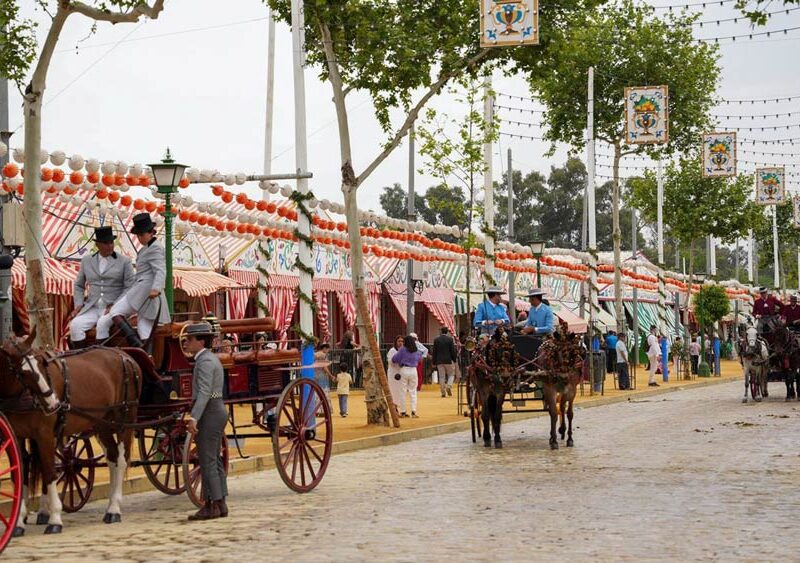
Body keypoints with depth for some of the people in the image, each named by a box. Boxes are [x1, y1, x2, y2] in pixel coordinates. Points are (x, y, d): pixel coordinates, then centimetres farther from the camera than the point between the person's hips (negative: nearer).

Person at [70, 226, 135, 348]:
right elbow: (78, 285, 23)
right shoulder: (87, 260, 15)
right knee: (75, 325, -26)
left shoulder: (124, 261, 5)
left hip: (114, 309, -3)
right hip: (92, 309, 3)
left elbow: (130, 287, -1)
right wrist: (78, 304, 5)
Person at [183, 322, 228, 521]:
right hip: (217, 410, 10)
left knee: (207, 461, -8)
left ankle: (212, 505, -7)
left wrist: (194, 418, -31)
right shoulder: (210, 359, 17)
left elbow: (204, 392, -25)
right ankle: (220, 504, 13)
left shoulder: (205, 361, -15)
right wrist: (195, 416, 24)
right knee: (214, 460, 11)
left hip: (209, 413, -10)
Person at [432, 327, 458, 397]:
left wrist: (434, 362, 9)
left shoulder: (436, 340, 3)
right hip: (448, 360, -2)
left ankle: (443, 392, 3)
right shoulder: (450, 339, -6)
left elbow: (434, 352, 5)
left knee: (441, 376, 5)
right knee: (451, 375, 11)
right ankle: (449, 386, -13)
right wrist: (454, 360, 3)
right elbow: (453, 350, -7)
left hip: (439, 361, 2)